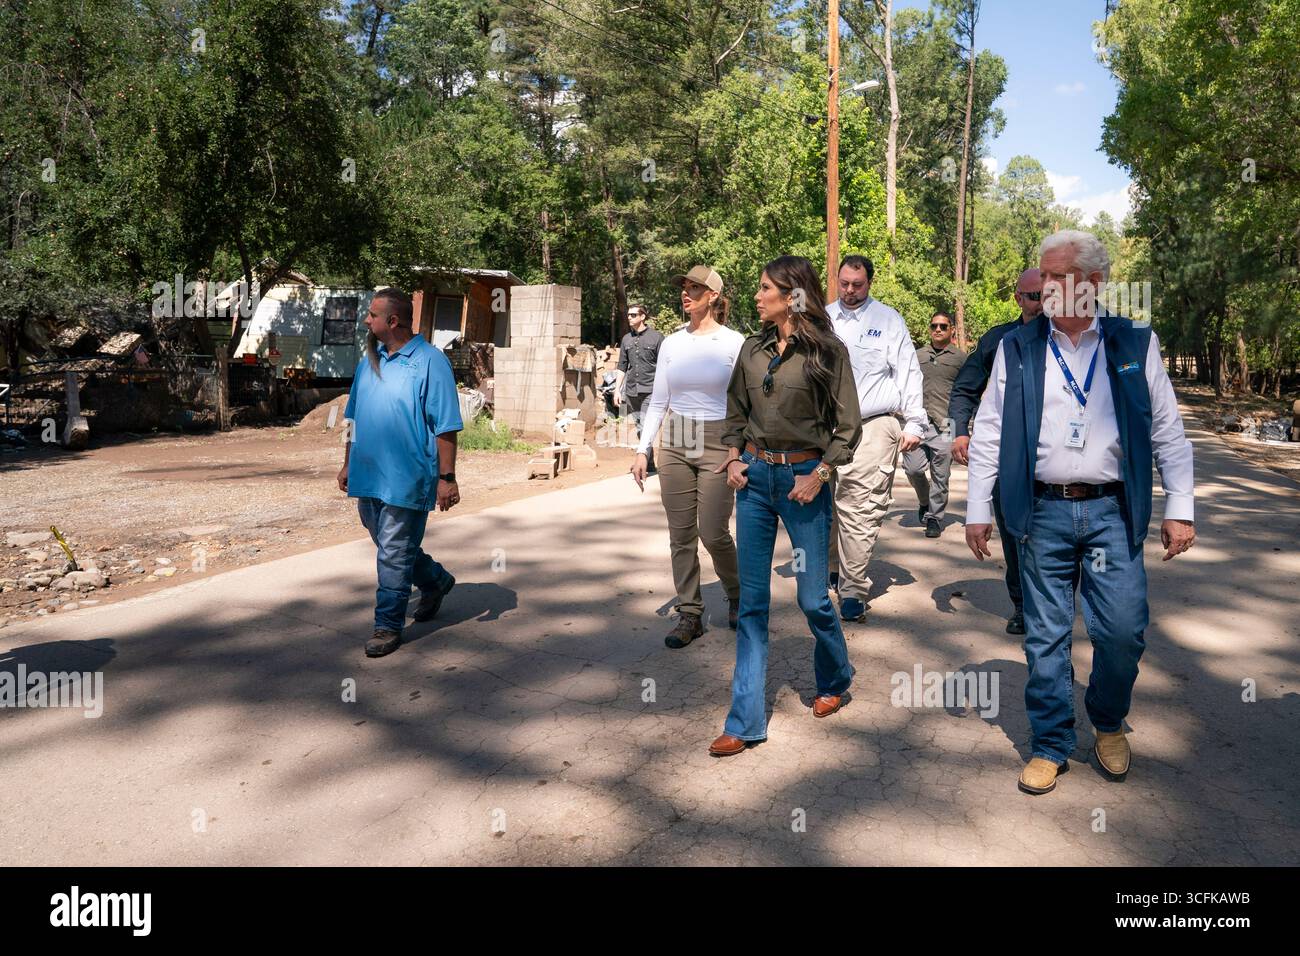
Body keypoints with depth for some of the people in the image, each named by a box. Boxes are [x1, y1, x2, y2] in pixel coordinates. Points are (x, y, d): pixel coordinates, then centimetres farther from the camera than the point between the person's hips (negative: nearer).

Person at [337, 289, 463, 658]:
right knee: (392, 547, 20)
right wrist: (348, 462, 19)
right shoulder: (369, 360, 10)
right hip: (367, 477, 8)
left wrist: (447, 477, -16)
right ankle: (436, 581, 42)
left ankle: (388, 627, 12)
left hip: (406, 480, -8)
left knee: (394, 555, -1)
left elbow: (446, 427, -13)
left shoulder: (430, 362, -12)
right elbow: (355, 417, 19)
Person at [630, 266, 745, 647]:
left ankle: (736, 593, 25)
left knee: (713, 533, -4)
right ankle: (689, 615, 15)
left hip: (718, 445, -3)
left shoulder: (734, 343, -3)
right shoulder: (671, 344, 7)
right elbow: (658, 402, 9)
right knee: (682, 536, 4)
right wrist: (643, 450, 2)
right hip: (675, 446, 4)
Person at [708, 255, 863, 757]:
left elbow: (849, 426, -4)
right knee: (752, 601, 4)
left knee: (813, 598, 4)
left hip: (804, 479, -4)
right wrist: (734, 457, 3)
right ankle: (745, 721, 10)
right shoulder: (753, 349, 8)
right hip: (754, 477, 4)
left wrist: (820, 474, -13)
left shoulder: (828, 351, -5)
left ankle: (834, 682, 36)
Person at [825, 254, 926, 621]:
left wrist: (914, 423, 0)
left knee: (860, 511, -8)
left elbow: (908, 373, 4)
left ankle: (853, 588, -3)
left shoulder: (888, 320, 5)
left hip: (873, 428, -3)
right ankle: (832, 568, 29)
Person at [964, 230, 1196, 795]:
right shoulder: (1016, 350, 5)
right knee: (1045, 637, 6)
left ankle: (1109, 724, 27)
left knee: (1122, 632, -1)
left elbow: (1167, 433, 6)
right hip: (1042, 514, 0)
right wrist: (977, 509, 2)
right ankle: (1050, 746, 21)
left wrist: (1179, 510, 1)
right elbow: (988, 433, 6)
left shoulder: (1135, 345, 5)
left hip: (1111, 513, 0)